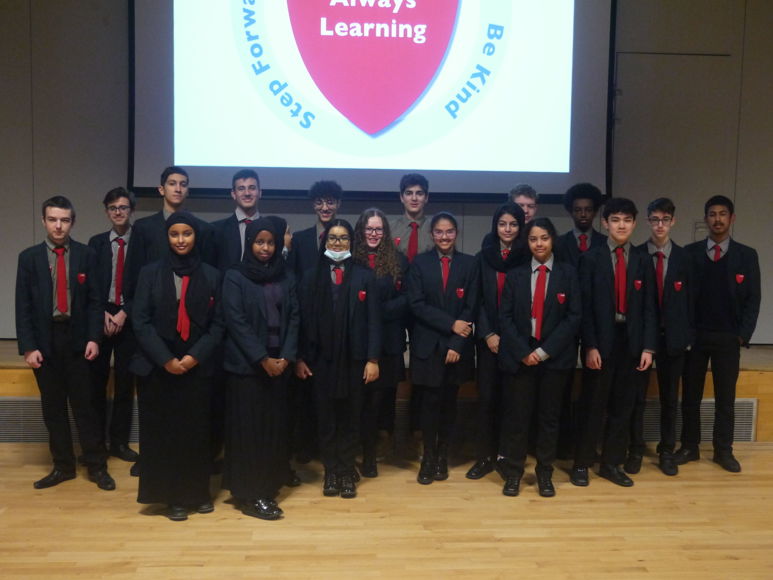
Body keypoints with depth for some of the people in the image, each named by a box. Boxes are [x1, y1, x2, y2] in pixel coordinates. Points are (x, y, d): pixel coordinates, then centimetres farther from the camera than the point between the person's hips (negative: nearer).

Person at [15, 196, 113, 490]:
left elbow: (94, 300, 1)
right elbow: (23, 306, 0)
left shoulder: (86, 255, 0)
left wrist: (93, 338, -9)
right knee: (53, 408, 9)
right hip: (44, 340, 2)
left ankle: (97, 466, 13)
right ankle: (63, 466, 21)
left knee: (85, 405, 4)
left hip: (77, 339, -1)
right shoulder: (29, 257, 3)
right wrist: (28, 346, -7)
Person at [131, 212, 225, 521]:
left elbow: (218, 323, 2)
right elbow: (140, 321, -3)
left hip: (197, 366, 1)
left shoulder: (211, 275, 4)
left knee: (196, 430, 5)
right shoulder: (150, 273, 2)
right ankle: (172, 496, 15)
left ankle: (198, 492, 20)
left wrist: (196, 355, -11)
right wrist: (165, 359, -13)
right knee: (163, 430, 4)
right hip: (157, 366, 0)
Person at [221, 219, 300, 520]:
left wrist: (286, 356, -7)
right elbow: (236, 321, -9)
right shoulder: (235, 277, -2)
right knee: (248, 426, -1)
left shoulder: (286, 278, 10)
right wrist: (262, 358, -14)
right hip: (246, 364, -4)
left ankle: (267, 488, 19)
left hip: (279, 363, 4)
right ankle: (249, 495, 8)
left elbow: (294, 318, 5)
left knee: (274, 425, 7)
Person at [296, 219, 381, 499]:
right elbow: (303, 319, 3)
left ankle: (347, 472, 19)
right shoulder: (312, 277, 6)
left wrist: (373, 359, -7)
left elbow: (373, 320, -1)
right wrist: (300, 357, -2)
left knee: (350, 417, 7)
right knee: (326, 418, 7)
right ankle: (331, 472, 19)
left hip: (354, 358, -1)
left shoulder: (364, 276, 3)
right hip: (321, 358, 1)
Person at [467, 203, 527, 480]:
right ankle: (485, 456, 13)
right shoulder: (483, 257, 6)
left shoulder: (527, 258, 0)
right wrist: (488, 334, -7)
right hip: (488, 337, 1)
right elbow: (477, 300, 3)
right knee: (487, 396, 2)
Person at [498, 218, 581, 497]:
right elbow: (506, 317, 2)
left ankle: (545, 473, 21)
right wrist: (523, 352, -10)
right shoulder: (515, 275, 7)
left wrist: (545, 351, -11)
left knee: (549, 416, 8)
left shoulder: (568, 273, 3)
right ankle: (513, 472, 16)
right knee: (516, 415, 3)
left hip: (554, 356, 0)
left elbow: (574, 316, -4)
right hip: (520, 355, 1)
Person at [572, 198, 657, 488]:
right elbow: (585, 306, -6)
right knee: (592, 406, 4)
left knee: (622, 406, 9)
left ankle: (612, 463, 22)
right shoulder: (591, 258, -1)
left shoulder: (643, 260, 8)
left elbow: (649, 307, 5)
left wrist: (648, 347, -3)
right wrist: (590, 345, -12)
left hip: (631, 342, 3)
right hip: (601, 342, -3)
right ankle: (582, 463, 16)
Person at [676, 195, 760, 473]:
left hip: (728, 338, 0)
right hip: (694, 336, 0)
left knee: (725, 397, 7)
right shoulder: (690, 252, 2)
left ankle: (723, 450, 19)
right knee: (690, 395, 8)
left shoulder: (747, 255, 3)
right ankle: (690, 447, 20)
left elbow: (753, 299, 1)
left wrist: (743, 335, -6)